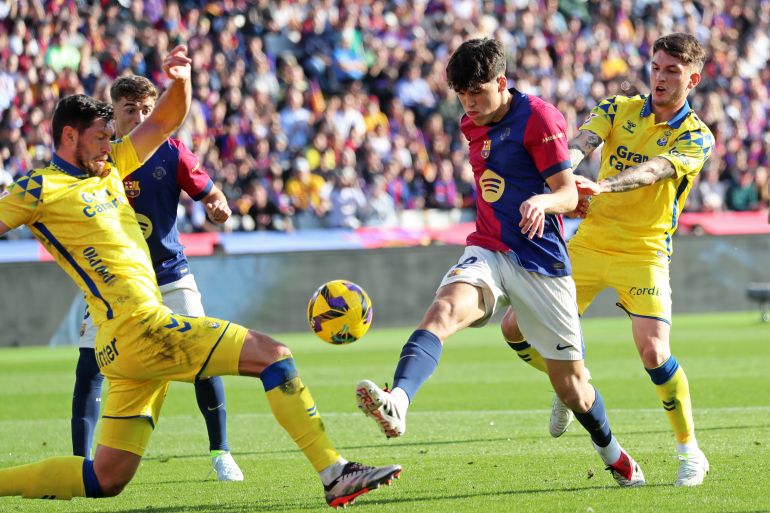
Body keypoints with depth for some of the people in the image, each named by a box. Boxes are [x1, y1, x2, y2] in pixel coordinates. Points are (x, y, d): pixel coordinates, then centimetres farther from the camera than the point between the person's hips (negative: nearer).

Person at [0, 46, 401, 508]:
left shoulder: (109, 168, 20)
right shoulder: (40, 189, -3)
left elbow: (166, 121, 22)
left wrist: (181, 79, 5)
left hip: (126, 347, 9)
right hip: (138, 328, -9)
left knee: (108, 479, 7)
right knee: (272, 354, -11)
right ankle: (336, 474, -14)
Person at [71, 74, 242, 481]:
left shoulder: (171, 154, -7)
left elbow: (211, 195, -2)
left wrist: (219, 207, -25)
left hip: (168, 274, 0)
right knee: (90, 365, -9)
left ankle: (221, 454, 8)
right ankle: (81, 463, 0)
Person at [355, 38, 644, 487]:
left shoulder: (539, 116, -9)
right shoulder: (472, 126, 12)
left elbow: (568, 194, -13)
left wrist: (541, 201, -33)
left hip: (541, 263, -4)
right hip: (488, 252, 4)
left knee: (570, 383, 5)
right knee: (443, 311, -31)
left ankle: (613, 455, 35)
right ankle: (397, 403, -57)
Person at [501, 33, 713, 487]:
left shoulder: (697, 137, -6)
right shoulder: (620, 109, 4)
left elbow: (655, 170, -26)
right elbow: (582, 144, -14)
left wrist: (603, 185, -45)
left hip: (643, 252, -4)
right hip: (588, 241, 4)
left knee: (654, 352, -21)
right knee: (516, 327, 0)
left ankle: (690, 450, -1)